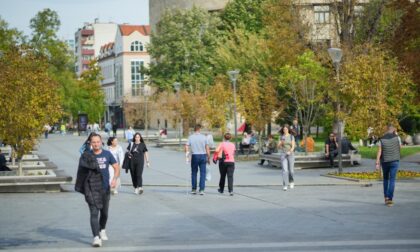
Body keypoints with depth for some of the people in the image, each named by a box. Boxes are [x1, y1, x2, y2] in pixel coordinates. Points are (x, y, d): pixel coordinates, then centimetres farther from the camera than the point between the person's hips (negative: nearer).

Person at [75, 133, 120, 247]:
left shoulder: (107, 154, 1)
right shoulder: (87, 155, -3)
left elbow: (116, 168, 2)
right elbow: (82, 171, 7)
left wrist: (115, 179, -15)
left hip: (105, 188, 3)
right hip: (91, 189, -3)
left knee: (104, 212, 17)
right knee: (94, 213, -14)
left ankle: (102, 230, 43)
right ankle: (96, 237, -18)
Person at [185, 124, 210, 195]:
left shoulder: (191, 137, 1)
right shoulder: (203, 137, 0)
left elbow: (186, 147, -7)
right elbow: (207, 148, -2)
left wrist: (187, 156, 2)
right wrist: (208, 158, 5)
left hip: (194, 156, 1)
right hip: (203, 156, -1)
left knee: (194, 173, 12)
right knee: (202, 173, 2)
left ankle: (194, 189, 14)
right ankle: (201, 190, -4)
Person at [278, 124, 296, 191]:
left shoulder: (291, 136, 1)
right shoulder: (281, 137, 5)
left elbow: (293, 146, -8)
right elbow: (278, 147, 1)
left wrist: (290, 151, -28)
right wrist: (281, 143, -20)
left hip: (290, 155, 0)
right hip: (283, 154, 0)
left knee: (291, 170, 3)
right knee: (285, 170, -13)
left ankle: (291, 181, 34)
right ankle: (285, 186, -13)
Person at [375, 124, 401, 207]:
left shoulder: (382, 139, -4)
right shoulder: (396, 137, -6)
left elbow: (379, 152, -9)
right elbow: (400, 148, 8)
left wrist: (377, 164, -11)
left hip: (385, 162, 2)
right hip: (394, 161, -2)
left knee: (385, 179, 21)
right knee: (392, 181, -2)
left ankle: (386, 197, 18)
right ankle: (390, 199, -11)